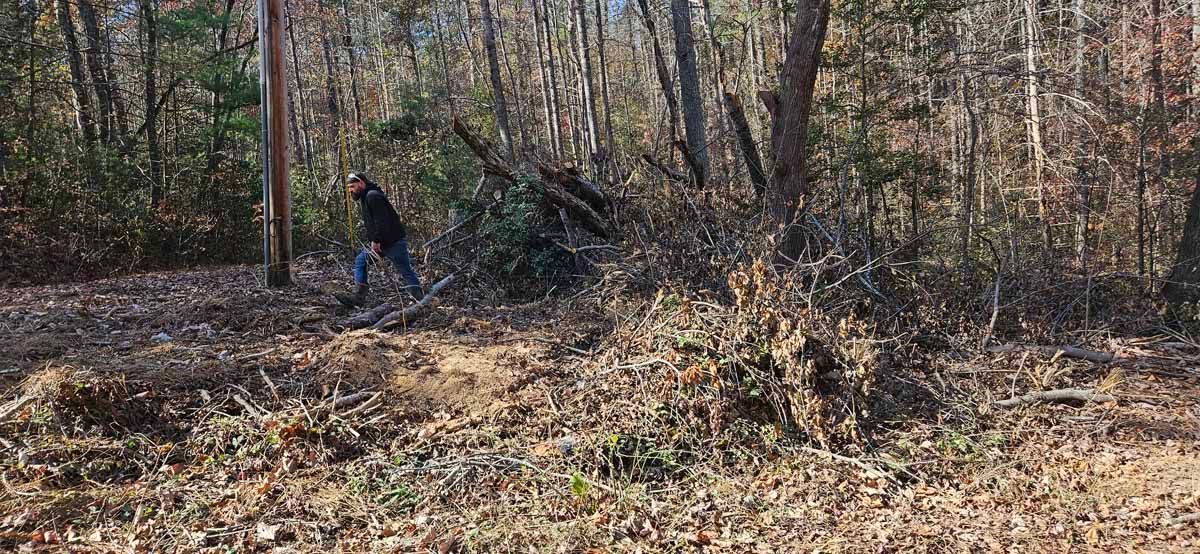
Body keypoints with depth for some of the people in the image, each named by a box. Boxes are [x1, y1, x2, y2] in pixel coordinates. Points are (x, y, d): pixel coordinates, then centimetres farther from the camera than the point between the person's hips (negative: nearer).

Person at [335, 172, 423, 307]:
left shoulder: (373, 196, -16)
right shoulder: (364, 198, 18)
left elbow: (382, 221, -25)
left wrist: (376, 241, -20)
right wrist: (373, 241, 11)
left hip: (394, 242, -10)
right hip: (379, 243, 10)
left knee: (406, 271, -6)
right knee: (360, 261, 10)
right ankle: (359, 296, 9)